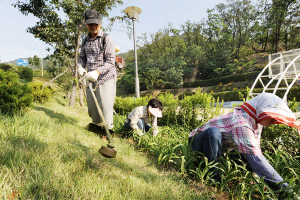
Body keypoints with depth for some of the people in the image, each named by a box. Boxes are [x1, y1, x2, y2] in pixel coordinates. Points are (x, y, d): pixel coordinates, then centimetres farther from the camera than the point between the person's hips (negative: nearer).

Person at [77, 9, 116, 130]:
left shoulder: (106, 39, -9)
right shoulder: (86, 40, 10)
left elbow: (110, 61, -16)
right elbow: (82, 57, 18)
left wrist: (97, 72, -30)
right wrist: (80, 67, -5)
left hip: (105, 79, -6)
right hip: (91, 79, 7)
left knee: (105, 106, -5)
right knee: (92, 107, 14)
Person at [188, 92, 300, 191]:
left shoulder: (256, 122, -4)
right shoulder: (241, 124, -33)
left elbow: (256, 151, -1)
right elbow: (254, 156, -35)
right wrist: (281, 185, -32)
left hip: (219, 147, 8)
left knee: (246, 158, -11)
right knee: (214, 132, -39)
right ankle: (211, 174, -24)